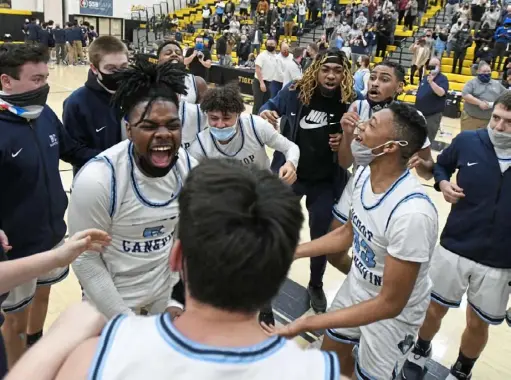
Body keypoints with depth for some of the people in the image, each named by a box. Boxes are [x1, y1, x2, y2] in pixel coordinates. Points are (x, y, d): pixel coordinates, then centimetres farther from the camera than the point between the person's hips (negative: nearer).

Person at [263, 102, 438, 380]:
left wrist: (305, 324, -34)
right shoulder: (364, 173, -13)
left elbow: (390, 304, -30)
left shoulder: (412, 213, -38)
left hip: (392, 313, -6)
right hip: (356, 287, 7)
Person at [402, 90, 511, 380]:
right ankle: (421, 351, 49)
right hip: (454, 248, 1)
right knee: (435, 309, 18)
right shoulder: (468, 142, -11)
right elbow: (442, 165, 10)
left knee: (478, 324, 18)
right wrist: (443, 183, -10)